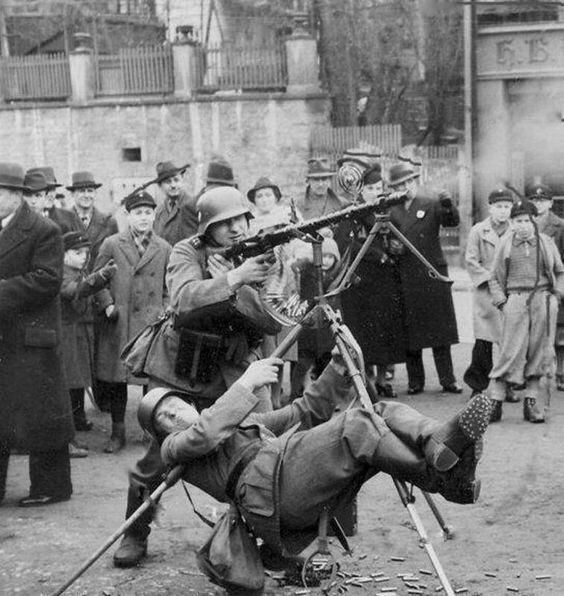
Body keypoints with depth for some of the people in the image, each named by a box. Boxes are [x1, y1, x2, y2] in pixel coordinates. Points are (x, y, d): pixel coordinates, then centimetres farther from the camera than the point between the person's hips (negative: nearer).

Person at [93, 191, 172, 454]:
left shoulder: (164, 248, 9)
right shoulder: (111, 245, 5)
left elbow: (170, 287, 15)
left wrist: (165, 311, 2)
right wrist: (107, 305, -6)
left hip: (152, 323, 0)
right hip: (118, 324, 0)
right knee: (116, 378, 3)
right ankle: (118, 433, 13)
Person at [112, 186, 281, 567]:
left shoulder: (262, 255, -2)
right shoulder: (187, 253, -9)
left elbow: (276, 321, -13)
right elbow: (186, 300, -29)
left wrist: (234, 288, -28)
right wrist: (234, 278, -41)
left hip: (238, 371, 2)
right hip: (181, 369, -2)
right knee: (158, 458, -1)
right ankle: (135, 537, 19)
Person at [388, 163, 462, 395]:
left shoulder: (432, 206, 3)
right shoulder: (393, 212, 11)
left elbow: (452, 222, -12)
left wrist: (449, 206, -31)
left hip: (432, 275, -2)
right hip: (406, 278, 2)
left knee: (440, 330, 1)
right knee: (410, 330, 3)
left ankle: (447, 379, 4)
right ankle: (415, 381, 9)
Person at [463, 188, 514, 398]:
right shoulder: (478, 231, 3)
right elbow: (470, 261, 1)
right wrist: (490, 279, -9)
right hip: (485, 292, -2)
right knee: (484, 340, -5)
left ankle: (507, 386, 8)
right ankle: (478, 386, 8)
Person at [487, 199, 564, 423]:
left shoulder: (546, 243, 10)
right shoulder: (505, 245, 6)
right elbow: (495, 278, 11)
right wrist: (501, 302, -1)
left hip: (543, 301, 2)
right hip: (516, 300, -2)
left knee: (539, 352, 3)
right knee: (511, 351, -8)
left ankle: (531, 403, 12)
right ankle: (494, 402, -2)